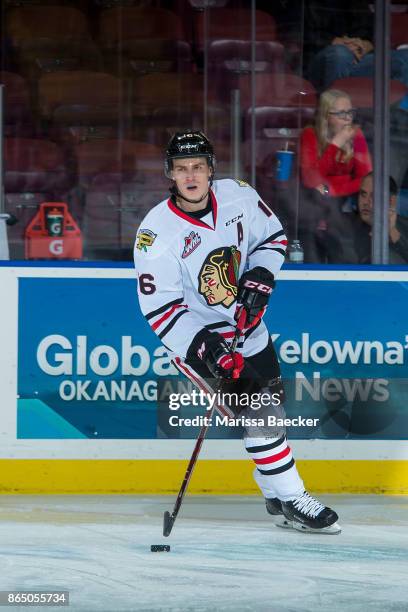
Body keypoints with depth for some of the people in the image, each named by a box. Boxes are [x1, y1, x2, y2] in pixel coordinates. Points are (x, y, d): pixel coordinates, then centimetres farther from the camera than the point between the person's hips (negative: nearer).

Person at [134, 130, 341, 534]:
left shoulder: (238, 197, -11)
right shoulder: (156, 235, -24)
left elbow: (272, 235, 8)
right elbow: (161, 311, -22)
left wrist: (261, 275, -11)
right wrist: (206, 348, -31)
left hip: (247, 324, 6)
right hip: (195, 335, -6)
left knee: (270, 396, 14)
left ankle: (276, 494, 33)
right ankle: (291, 500, -9)